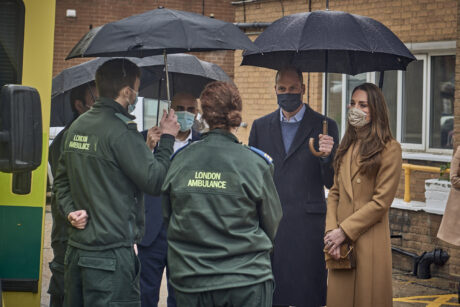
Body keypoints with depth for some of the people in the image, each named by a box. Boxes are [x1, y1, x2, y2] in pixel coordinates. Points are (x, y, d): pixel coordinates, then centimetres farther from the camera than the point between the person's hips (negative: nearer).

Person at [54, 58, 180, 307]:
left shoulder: (77, 127, 11)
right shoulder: (122, 132, -16)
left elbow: (62, 179, 18)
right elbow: (154, 181, -13)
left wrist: (70, 210, 7)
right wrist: (167, 138, -3)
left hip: (76, 247, 9)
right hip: (111, 254, -9)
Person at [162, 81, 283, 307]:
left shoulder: (179, 160, -2)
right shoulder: (256, 163, -9)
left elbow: (168, 218, 10)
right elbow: (272, 222, 1)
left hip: (190, 283, 3)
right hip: (247, 283, -2)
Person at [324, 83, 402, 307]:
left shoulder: (389, 149, -6)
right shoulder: (346, 147, 15)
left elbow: (381, 202, -12)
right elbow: (334, 193, 12)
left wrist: (344, 231, -12)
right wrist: (331, 230, -4)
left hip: (369, 243, -6)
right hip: (341, 245, 6)